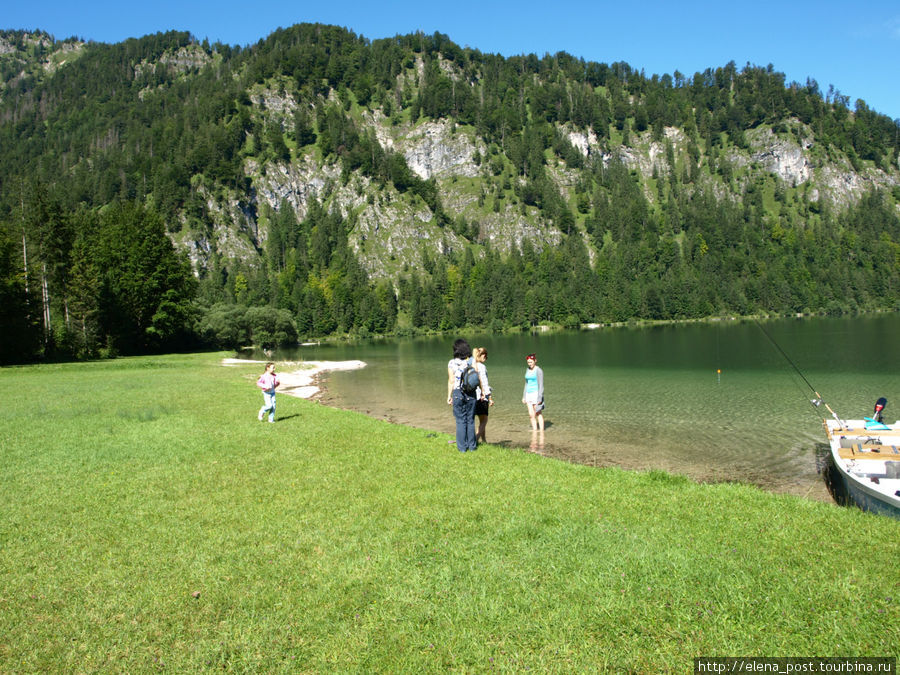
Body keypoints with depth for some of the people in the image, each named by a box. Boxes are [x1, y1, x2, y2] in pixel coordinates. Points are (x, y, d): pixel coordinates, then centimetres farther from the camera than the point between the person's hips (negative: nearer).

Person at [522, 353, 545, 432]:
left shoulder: (538, 371, -10)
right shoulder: (527, 370, 12)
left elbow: (541, 385, -13)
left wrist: (539, 398, -18)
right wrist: (524, 396, 16)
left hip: (536, 393, -7)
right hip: (529, 394, 7)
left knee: (538, 414, 0)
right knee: (531, 415, 4)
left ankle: (541, 431, 6)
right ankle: (534, 430, 10)